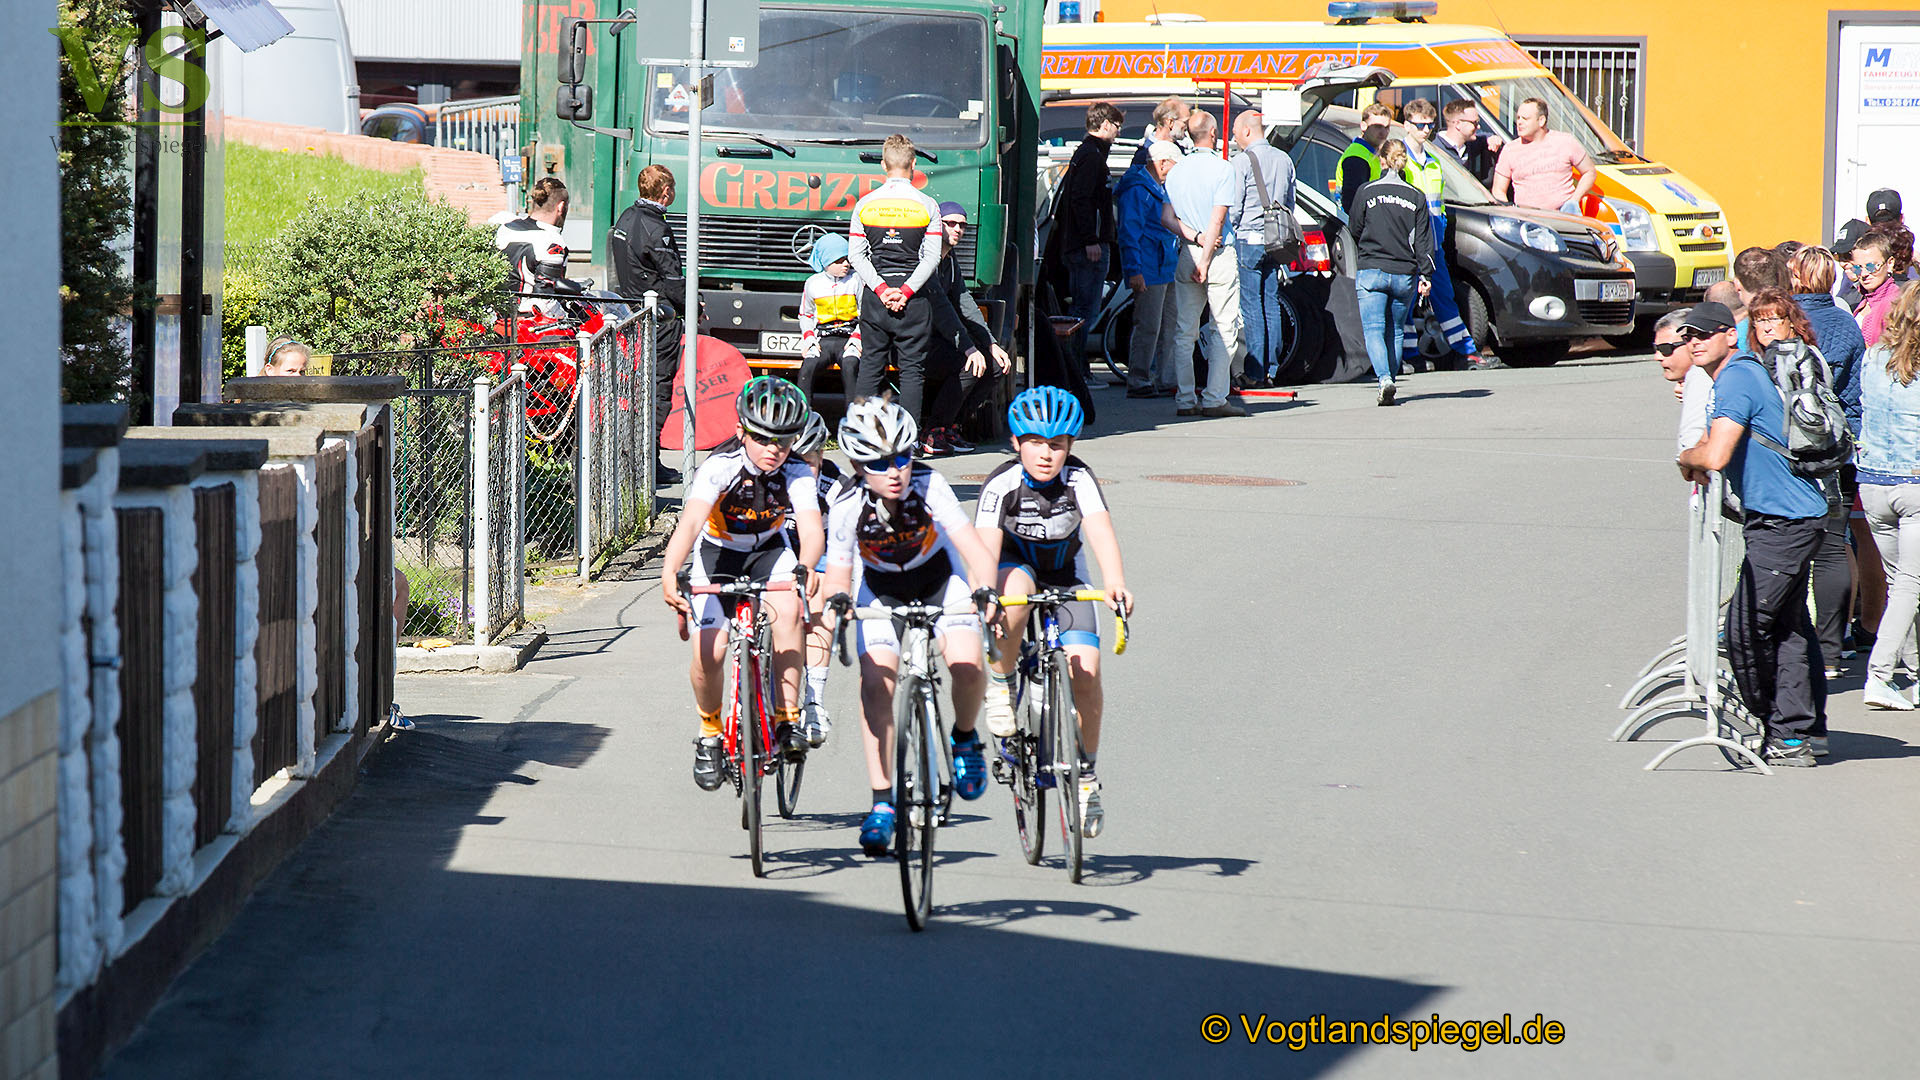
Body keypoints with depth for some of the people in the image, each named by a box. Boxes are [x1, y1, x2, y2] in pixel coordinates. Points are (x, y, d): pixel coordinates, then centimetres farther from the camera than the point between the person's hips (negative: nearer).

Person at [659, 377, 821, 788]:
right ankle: (710, 733, 15)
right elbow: (690, 521, -44)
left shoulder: (797, 474, -24)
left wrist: (803, 569, -60)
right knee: (709, 653, -14)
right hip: (716, 553, -1)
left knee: (788, 612, -30)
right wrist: (670, 573, -61)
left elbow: (812, 529, -38)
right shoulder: (721, 466, -30)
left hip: (769, 552, 1)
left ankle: (787, 720, -18)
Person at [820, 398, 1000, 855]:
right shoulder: (847, 503, -27)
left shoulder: (928, 486, -31)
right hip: (882, 588, 1)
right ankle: (882, 803, -7)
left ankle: (965, 741, 6)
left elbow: (976, 550, -35)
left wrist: (984, 590, -55)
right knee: (875, 682, -17)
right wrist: (836, 598, -43)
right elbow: (838, 572, -20)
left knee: (966, 663, -26)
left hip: (940, 578, -1)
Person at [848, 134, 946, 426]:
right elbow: (931, 258, -7)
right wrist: (905, 292, -9)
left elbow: (856, 255, -1)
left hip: (874, 297, 2)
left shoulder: (865, 203, 3)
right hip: (914, 302, -2)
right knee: (912, 369, 2)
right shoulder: (927, 206, -2)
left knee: (870, 367, 8)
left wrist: (881, 289, -6)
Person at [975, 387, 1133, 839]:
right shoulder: (1002, 485, -24)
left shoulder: (1077, 478, -22)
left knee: (1084, 671, -17)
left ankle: (1086, 772, 2)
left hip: (1066, 578, 1)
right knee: (1018, 588, -39)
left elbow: (1101, 531, -36)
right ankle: (999, 682, -16)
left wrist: (1115, 582, -53)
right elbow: (986, 547, -33)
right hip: (1015, 567, -1)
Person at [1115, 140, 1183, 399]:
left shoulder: (1161, 188, 20)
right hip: (1148, 272, -10)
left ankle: (1167, 381, 15)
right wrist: (1133, 270, -21)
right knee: (1148, 327, -10)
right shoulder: (1136, 190, -11)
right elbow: (1129, 233, -16)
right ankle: (1138, 383, -6)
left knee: (1172, 325, 10)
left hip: (1168, 270, 10)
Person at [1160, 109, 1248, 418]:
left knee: (1184, 332, 8)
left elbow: (1166, 217, 5)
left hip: (1186, 255, 5)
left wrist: (1194, 237, -3)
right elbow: (1217, 219, -14)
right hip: (1219, 255, -5)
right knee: (1225, 329, -1)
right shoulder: (1222, 169, -8)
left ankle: (1185, 399, 7)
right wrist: (1205, 260, -12)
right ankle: (1215, 398, -7)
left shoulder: (1176, 171, 9)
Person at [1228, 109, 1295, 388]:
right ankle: (1270, 370, 9)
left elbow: (1233, 206, -10)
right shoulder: (1284, 160, 12)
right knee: (1272, 306, 8)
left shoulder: (1242, 161, -9)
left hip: (1249, 239, -6)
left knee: (1251, 308, -5)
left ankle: (1254, 372, -7)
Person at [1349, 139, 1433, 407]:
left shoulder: (1366, 192, -2)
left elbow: (1354, 230, 8)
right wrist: (1425, 275, 3)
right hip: (1404, 274, 2)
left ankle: (1384, 379, -26)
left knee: (1373, 331, -7)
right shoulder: (1416, 197, 3)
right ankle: (1389, 379, 18)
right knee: (1395, 332, 17)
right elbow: (1423, 240, 1)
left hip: (1371, 273, -2)